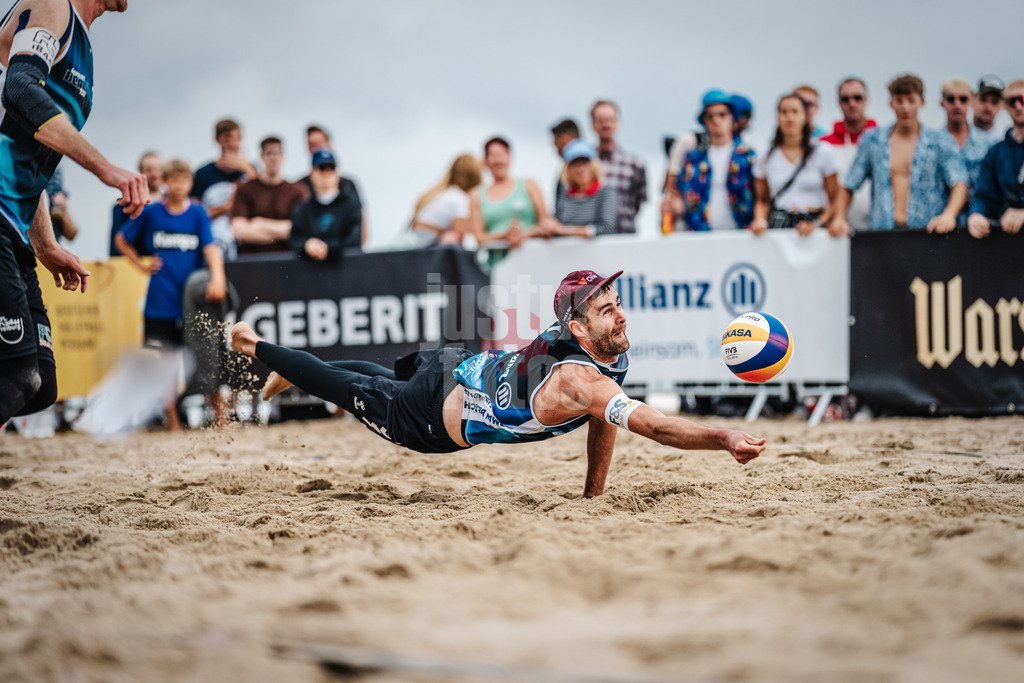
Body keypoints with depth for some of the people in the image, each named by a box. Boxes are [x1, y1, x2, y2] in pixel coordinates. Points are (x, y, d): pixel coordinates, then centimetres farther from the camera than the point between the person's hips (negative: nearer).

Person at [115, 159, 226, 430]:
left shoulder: (197, 213, 3)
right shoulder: (151, 212, 4)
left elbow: (210, 247, -10)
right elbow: (122, 240, 17)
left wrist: (217, 278, -25)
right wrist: (142, 265, 6)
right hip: (160, 301, 1)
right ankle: (172, 420, 11)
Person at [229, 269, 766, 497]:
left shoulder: (613, 352, -15)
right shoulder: (578, 379, -42)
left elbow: (604, 419, 2)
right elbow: (648, 424, -54)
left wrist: (594, 494, 2)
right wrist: (725, 440, -62)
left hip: (461, 368, 7)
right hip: (432, 416, -7)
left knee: (381, 378, 34)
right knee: (353, 391, 18)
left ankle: (287, 373, 58)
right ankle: (256, 348, 40)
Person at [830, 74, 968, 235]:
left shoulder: (940, 142, 9)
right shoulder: (871, 140, 15)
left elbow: (959, 184, -2)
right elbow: (849, 186, 19)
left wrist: (948, 215, -21)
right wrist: (839, 219, 3)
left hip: (927, 233, -1)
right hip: (882, 233, 1)